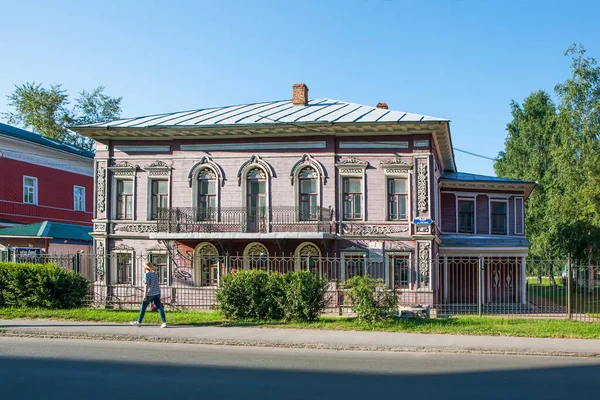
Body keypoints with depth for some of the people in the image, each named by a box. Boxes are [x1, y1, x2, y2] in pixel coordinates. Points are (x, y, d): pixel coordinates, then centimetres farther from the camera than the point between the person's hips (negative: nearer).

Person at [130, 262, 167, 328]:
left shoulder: (147, 275, -12)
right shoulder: (155, 274, 10)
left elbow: (147, 285, -19)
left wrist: (145, 295, -20)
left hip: (150, 293, -7)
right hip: (157, 293, 7)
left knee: (143, 307, 9)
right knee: (159, 307, 1)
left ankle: (139, 322, 21)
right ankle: (164, 322, -10)